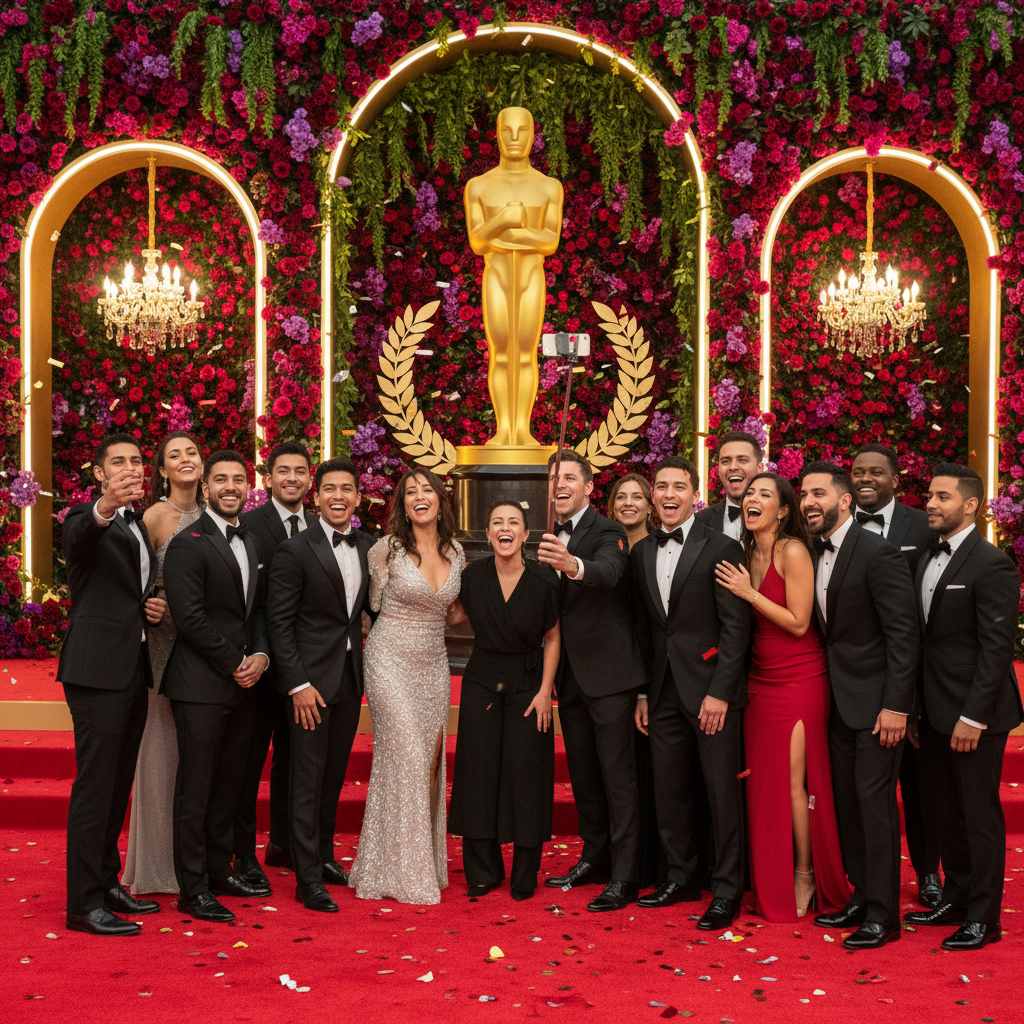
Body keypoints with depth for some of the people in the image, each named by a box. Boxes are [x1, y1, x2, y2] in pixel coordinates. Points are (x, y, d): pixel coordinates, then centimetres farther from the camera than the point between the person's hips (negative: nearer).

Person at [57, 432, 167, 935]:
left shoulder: (138, 525, 19)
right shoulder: (86, 518, -7)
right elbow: (78, 536, -32)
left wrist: (156, 607, 6)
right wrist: (105, 507, -55)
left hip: (132, 669, 8)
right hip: (97, 668, -8)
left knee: (118, 784, 14)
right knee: (95, 784, -8)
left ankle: (107, 883, 24)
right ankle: (84, 903, -5)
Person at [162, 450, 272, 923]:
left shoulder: (253, 544, 16)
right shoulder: (188, 545, -9)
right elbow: (189, 617, -16)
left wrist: (260, 654, -1)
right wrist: (234, 664, -11)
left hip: (243, 685, 7)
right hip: (201, 685, -7)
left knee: (229, 783, 13)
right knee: (196, 789, -2)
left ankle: (218, 869, 24)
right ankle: (193, 888, 5)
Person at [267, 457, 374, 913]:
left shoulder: (367, 546, 7)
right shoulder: (295, 551, -10)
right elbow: (279, 623, -11)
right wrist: (298, 683, -15)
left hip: (351, 676, 6)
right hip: (312, 678, -5)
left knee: (334, 775, 15)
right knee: (308, 779, -2)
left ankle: (323, 855, 30)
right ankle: (308, 879, 4)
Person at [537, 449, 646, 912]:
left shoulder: (607, 533, -11)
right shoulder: (551, 540, 13)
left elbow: (608, 572, -34)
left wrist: (573, 565, -55)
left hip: (608, 672, -8)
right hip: (571, 675, 8)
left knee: (618, 775, -5)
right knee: (582, 771, 16)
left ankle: (623, 876, -2)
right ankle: (594, 857, 29)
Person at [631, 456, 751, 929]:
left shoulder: (721, 549, -7)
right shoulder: (641, 553, 11)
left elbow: (736, 627, -10)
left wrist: (720, 692, -15)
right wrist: (641, 691, 11)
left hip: (711, 689, -6)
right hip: (664, 690, 6)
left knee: (723, 791, 0)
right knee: (668, 787, 11)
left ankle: (726, 891, 9)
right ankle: (681, 877, 26)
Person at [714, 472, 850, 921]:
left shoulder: (793, 551, -14)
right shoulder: (747, 555, 9)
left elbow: (798, 623, -16)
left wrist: (750, 593, -16)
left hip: (798, 682, -7)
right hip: (759, 679, 7)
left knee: (793, 783, -3)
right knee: (763, 782, 7)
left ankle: (805, 876, 13)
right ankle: (771, 883, 18)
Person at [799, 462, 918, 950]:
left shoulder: (878, 553, -15)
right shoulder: (814, 554, 8)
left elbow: (903, 634, -17)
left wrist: (896, 707, -19)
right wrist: (827, 691, 7)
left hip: (877, 701, -8)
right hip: (840, 701, 8)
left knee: (874, 801, -5)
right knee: (847, 800, 12)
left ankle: (882, 915, 3)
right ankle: (861, 896, 24)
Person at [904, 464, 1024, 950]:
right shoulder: (927, 560, 12)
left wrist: (972, 716, -18)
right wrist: (916, 707, 9)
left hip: (975, 713, -7)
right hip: (935, 711, 8)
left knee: (980, 815, 1)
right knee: (948, 811, 15)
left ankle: (983, 918, 11)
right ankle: (955, 898, 28)